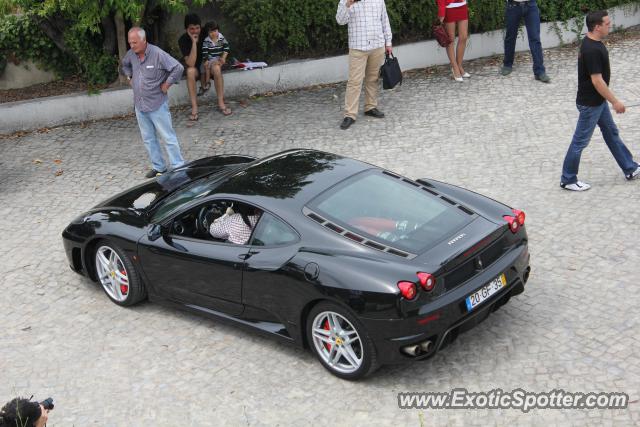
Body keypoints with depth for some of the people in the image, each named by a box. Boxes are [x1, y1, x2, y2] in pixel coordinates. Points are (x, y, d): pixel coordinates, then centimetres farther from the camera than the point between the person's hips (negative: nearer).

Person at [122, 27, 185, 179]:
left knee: (168, 137, 0)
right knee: (148, 139, 13)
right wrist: (129, 77, 9)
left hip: (157, 105, -7)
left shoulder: (158, 54, -19)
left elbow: (178, 68, -20)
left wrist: (167, 84, -15)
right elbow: (124, 65, 24)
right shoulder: (131, 54, 1)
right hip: (140, 105, 7)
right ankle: (158, 167, 25)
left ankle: (178, 167, 7)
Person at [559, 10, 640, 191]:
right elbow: (597, 81, -27)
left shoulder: (593, 42, 3)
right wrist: (615, 101, -20)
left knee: (612, 133, 19)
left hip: (598, 100, 10)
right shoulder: (592, 50, -28)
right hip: (590, 104, -10)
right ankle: (568, 180, 16)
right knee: (580, 141, 2)